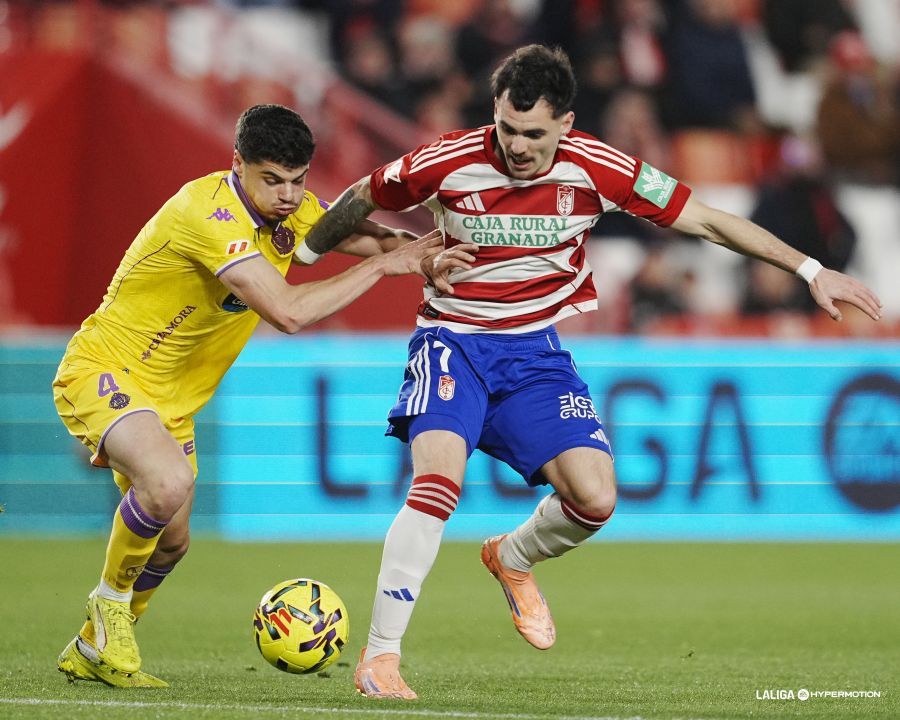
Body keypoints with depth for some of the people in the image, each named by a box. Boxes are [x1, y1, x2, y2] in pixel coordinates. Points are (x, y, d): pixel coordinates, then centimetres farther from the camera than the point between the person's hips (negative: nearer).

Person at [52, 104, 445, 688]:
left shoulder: (290, 209, -3)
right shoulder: (209, 213, -30)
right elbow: (288, 312, -36)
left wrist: (405, 247, -12)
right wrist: (381, 266, -28)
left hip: (170, 398, 9)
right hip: (103, 371, -9)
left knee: (170, 542, 14)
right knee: (169, 482, -34)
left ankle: (91, 650, 38)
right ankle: (112, 600, -8)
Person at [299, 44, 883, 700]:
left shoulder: (595, 168, -12)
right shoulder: (450, 162, -16)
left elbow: (706, 220, -6)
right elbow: (361, 199, 3)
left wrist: (809, 269, -8)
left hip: (536, 350, 3)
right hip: (453, 342, -3)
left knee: (595, 499, -12)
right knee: (439, 480, -26)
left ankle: (513, 558, 24)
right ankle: (379, 658, -20)